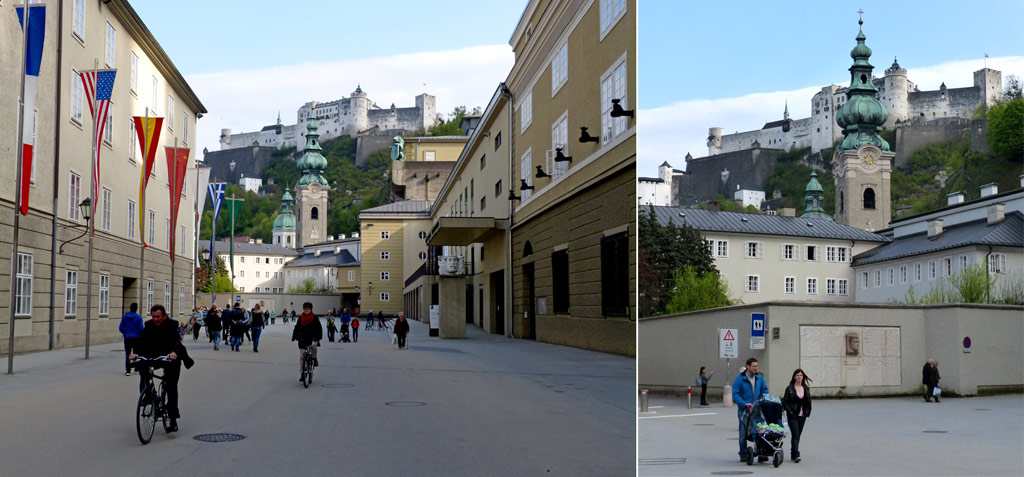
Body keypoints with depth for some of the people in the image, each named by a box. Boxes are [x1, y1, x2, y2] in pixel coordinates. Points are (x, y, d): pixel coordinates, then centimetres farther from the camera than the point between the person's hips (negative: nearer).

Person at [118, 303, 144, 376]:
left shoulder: (125, 317, -1)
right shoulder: (139, 317, -8)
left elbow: (120, 328, -1)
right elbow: (141, 329, -11)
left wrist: (125, 333, 16)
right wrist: (140, 334, 9)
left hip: (127, 338, 1)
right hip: (136, 338, -1)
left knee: (127, 354, 2)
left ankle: (128, 371, -6)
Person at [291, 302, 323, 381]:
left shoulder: (315, 318, 0)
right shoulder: (300, 318, 5)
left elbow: (319, 328, -4)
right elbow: (296, 328, 6)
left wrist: (319, 337, -19)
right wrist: (294, 336, -9)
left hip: (312, 338, -2)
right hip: (302, 339, 2)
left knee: (313, 345, -36)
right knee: (301, 356, 0)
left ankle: (314, 359, -9)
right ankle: (302, 373, 9)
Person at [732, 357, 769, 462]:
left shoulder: (760, 378, 8)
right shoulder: (740, 379, -5)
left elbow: (764, 391, 14)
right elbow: (735, 395, -7)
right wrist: (744, 403, -19)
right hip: (744, 410, -3)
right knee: (743, 433, 2)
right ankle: (743, 455, 11)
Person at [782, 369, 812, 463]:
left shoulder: (806, 389, 9)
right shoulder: (790, 388, -4)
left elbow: (808, 402, 15)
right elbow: (784, 402, -4)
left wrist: (807, 412, 4)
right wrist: (790, 412, -12)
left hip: (802, 416, 5)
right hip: (793, 416, -5)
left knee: (798, 435, 10)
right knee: (795, 435, -13)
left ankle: (793, 454, 20)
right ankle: (796, 455, -18)